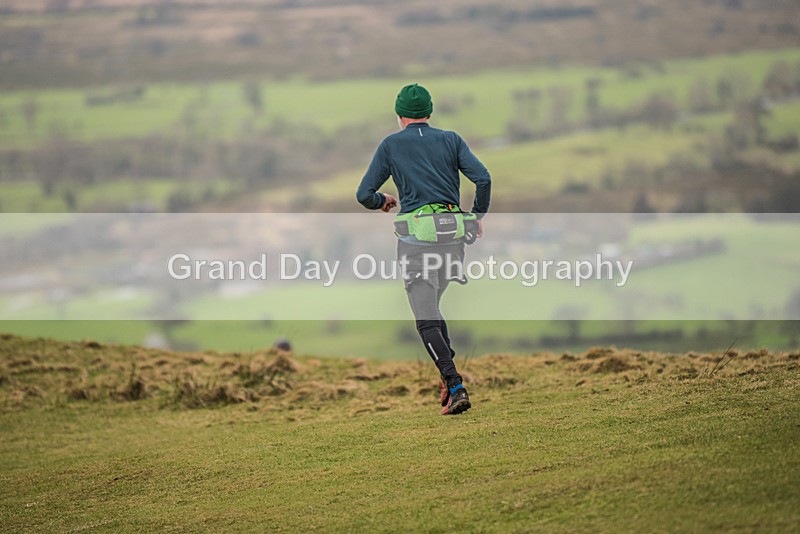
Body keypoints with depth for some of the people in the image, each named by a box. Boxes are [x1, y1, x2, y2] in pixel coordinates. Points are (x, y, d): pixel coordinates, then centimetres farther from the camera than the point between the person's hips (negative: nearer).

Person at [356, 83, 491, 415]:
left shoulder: (391, 145, 7)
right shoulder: (450, 140, 11)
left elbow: (364, 195, 5)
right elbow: (483, 179, -3)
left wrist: (381, 201, 28)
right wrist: (478, 216, 12)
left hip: (416, 235, -3)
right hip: (453, 235, 3)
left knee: (426, 320, -4)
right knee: (434, 307, 22)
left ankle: (456, 388, -18)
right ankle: (448, 376, 13)